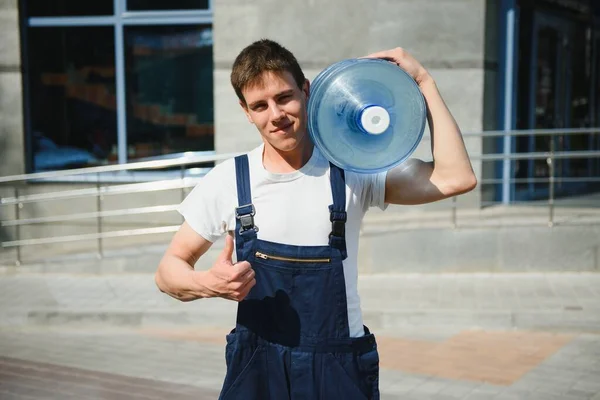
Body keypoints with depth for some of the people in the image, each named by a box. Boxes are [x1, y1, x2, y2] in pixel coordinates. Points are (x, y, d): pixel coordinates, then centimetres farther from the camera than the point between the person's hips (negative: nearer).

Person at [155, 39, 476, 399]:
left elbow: (455, 179, -17)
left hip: (340, 370, 0)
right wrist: (209, 285, -21)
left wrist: (423, 81, -12)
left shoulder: (351, 172, -6)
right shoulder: (228, 181, -5)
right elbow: (170, 269, 2)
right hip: (257, 369, 1)